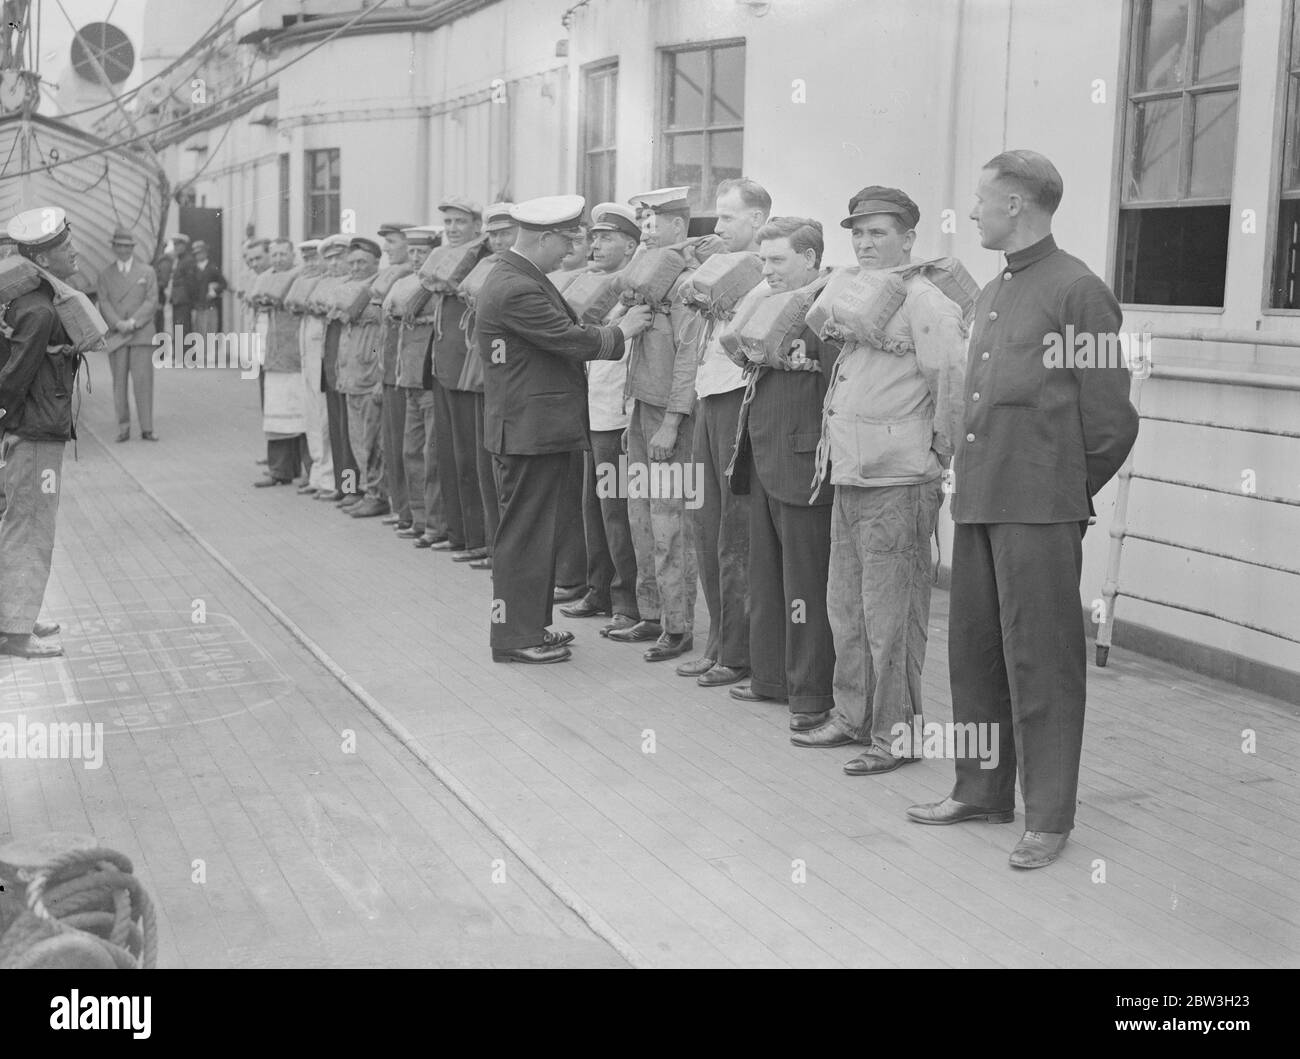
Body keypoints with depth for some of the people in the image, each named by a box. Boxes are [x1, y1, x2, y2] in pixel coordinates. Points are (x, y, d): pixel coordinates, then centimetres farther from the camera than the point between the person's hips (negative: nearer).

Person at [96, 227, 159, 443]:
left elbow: (151, 301, 2)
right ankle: (123, 427, 5)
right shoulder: (106, 274, 12)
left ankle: (147, 428, -3)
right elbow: (104, 303, 3)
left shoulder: (147, 272, 10)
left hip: (142, 334, -1)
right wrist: (118, 324, -13)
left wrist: (133, 322, -10)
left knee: (143, 381, -6)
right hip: (115, 336, 1)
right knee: (119, 382, 0)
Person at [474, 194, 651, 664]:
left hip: (538, 428, 11)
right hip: (529, 429, -11)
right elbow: (574, 341, -20)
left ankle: (529, 625, 27)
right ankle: (515, 637, 5)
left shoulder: (520, 279, 13)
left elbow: (563, 328, 15)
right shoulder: (515, 290, -21)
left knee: (534, 531, 17)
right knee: (524, 532, -3)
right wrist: (622, 330, -6)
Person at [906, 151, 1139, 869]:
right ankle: (981, 791, 26)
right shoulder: (992, 293, 17)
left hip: (1040, 510, -8)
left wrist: (1070, 490, 1)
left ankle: (1048, 816, 7)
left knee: (1040, 660, -3)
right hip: (977, 500, 8)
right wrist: (970, 477, 12)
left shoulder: (1077, 290, -8)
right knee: (973, 648, 13)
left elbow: (1111, 420, -8)